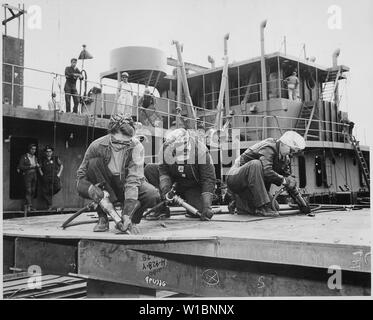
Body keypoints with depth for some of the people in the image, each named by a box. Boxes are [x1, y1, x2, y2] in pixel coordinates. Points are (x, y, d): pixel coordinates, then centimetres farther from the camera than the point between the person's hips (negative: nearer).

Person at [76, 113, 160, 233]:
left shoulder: (136, 146, -24)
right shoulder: (97, 146, -21)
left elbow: (133, 179, -31)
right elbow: (82, 175, -17)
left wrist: (127, 214, -40)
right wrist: (100, 197, -36)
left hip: (127, 185, -1)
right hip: (106, 185, 1)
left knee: (153, 195, -30)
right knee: (94, 163, -28)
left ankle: (131, 219, 1)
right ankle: (103, 218, -18)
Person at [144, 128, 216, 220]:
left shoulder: (200, 150, -30)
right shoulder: (165, 148, -22)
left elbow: (208, 179, -26)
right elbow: (163, 171, -14)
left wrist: (207, 207, -33)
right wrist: (165, 189, -35)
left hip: (194, 185, -3)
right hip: (176, 180, 3)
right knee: (149, 169, -19)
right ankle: (162, 208, -12)